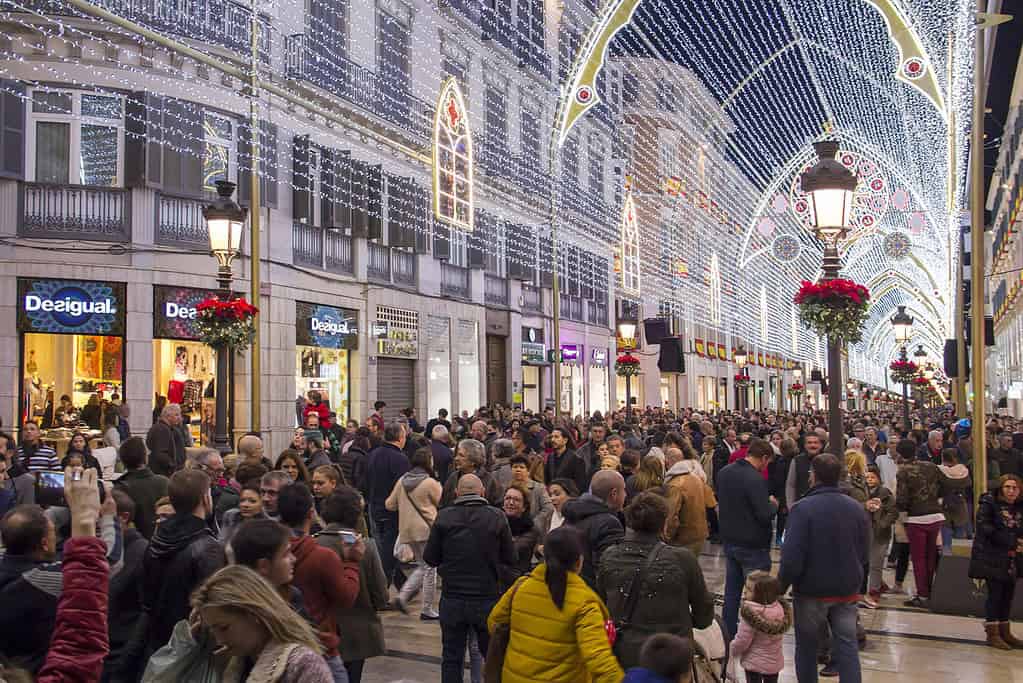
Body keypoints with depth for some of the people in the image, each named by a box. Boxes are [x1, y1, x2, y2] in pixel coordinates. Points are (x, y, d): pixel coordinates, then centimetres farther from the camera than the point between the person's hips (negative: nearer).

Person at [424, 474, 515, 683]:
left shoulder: (444, 517, -8)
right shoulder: (497, 517, -9)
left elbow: (429, 558, -2)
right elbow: (510, 558, -2)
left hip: (452, 599, 1)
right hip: (488, 599, 0)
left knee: (451, 659, 13)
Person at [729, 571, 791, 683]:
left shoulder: (751, 614, -28)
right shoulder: (780, 609, -9)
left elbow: (742, 641, -21)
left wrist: (732, 651, -1)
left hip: (754, 662, -5)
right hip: (774, 662, 5)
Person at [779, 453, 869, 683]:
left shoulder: (802, 509, -17)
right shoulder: (856, 508, 0)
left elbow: (792, 556, -19)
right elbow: (864, 553, 8)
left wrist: (781, 586, -5)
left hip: (812, 590, -4)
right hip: (847, 590, 4)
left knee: (807, 646, 12)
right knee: (847, 647, 8)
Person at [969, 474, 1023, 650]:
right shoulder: (989, 503, -9)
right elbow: (984, 527, -16)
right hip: (992, 557, -6)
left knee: (1008, 594, 10)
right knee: (995, 593, -5)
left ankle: (1004, 631, 23)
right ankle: (992, 633, 4)